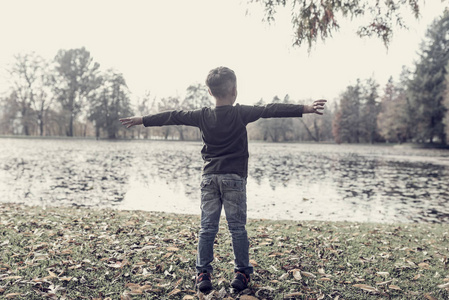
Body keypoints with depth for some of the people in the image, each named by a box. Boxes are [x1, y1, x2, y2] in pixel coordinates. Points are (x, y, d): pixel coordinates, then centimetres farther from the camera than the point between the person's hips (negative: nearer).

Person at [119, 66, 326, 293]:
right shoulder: (241, 113, -5)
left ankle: (203, 273, 11)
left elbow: (172, 117, 12)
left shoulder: (203, 116, 5)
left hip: (209, 177, 3)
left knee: (207, 227, 7)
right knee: (237, 227, 5)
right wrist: (307, 108, -10)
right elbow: (271, 110, -10)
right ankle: (242, 272, 13)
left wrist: (141, 120, 23)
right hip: (234, 178, -3)